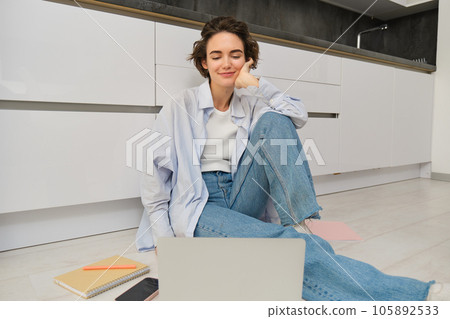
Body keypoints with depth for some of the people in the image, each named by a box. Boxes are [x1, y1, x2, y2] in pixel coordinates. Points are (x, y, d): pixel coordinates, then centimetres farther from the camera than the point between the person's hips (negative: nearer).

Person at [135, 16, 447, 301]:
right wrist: (163, 236, -7)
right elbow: (156, 171, -3)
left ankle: (303, 221, -26)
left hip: (240, 200, 4)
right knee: (285, 243, -34)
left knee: (272, 121, -20)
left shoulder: (249, 104, 9)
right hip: (196, 207, -3)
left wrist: (253, 82, -11)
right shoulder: (181, 106, -2)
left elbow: (299, 116, -8)